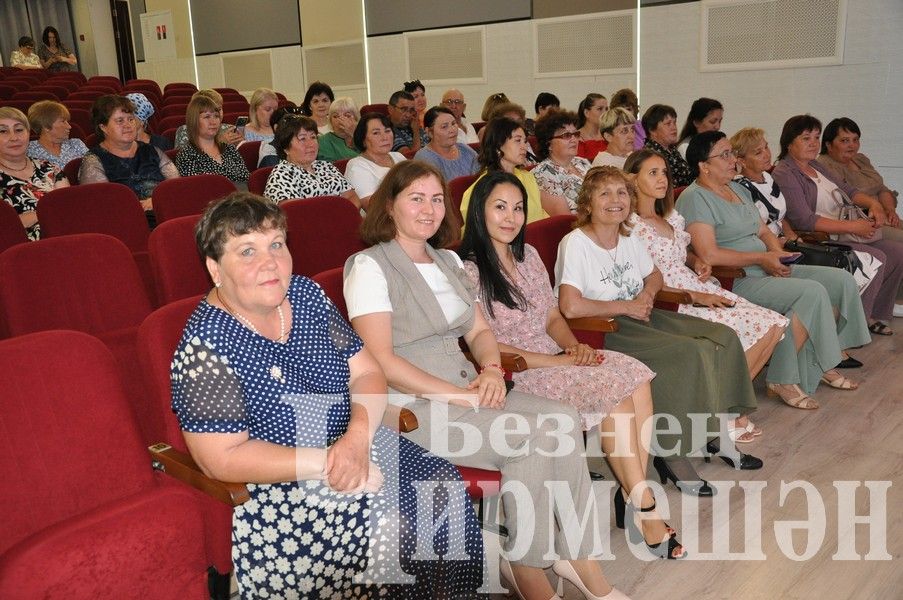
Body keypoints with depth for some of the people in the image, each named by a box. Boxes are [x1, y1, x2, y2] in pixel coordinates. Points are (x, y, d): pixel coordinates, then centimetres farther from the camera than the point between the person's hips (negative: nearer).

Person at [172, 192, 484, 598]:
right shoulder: (206, 342, -17)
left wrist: (358, 436, -16)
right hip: (279, 484, -6)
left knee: (444, 485, -12)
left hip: (355, 444, 6)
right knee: (390, 528, -24)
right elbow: (223, 458, -20)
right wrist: (328, 461, -21)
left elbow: (366, 372, 3)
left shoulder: (306, 294, 2)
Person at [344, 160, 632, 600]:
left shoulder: (449, 261, 18)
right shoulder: (369, 267, -6)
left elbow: (479, 331, 17)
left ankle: (578, 557, -7)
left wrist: (491, 369, -6)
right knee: (532, 437, -22)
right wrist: (459, 397, -18)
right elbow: (381, 362, -14)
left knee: (562, 419, -17)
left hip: (465, 386, 7)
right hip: (411, 406, -6)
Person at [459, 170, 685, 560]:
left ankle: (634, 498, -15)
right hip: (515, 374, -7)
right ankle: (644, 510, -13)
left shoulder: (528, 255, 14)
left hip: (556, 358, 7)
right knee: (614, 390, -24)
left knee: (637, 376, -17)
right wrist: (556, 360, -17)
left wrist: (574, 345, -6)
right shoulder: (468, 270, -10)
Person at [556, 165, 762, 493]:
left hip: (638, 317, 9)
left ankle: (713, 433, 10)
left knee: (723, 337, -3)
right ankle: (670, 454, -14)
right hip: (600, 331, -9)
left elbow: (654, 275, 27)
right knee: (689, 353, -26)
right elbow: (570, 307, -27)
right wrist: (626, 306, -15)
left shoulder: (629, 239, 11)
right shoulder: (576, 243, -16)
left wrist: (646, 295, 1)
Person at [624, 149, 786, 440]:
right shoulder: (632, 226, -12)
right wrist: (695, 296, -18)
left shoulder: (671, 217, 16)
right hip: (670, 304, -9)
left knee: (774, 324, -5)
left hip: (700, 289, 9)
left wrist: (698, 261, 6)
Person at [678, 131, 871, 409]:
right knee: (812, 292, -25)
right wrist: (762, 258, -17)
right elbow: (709, 255, -22)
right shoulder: (695, 198, -12)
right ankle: (783, 379, -13)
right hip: (734, 282, -10)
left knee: (842, 280, 0)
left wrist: (777, 253, -1)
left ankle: (821, 366, 7)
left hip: (767, 271, 10)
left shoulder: (738, 189, 19)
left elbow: (763, 231, 21)